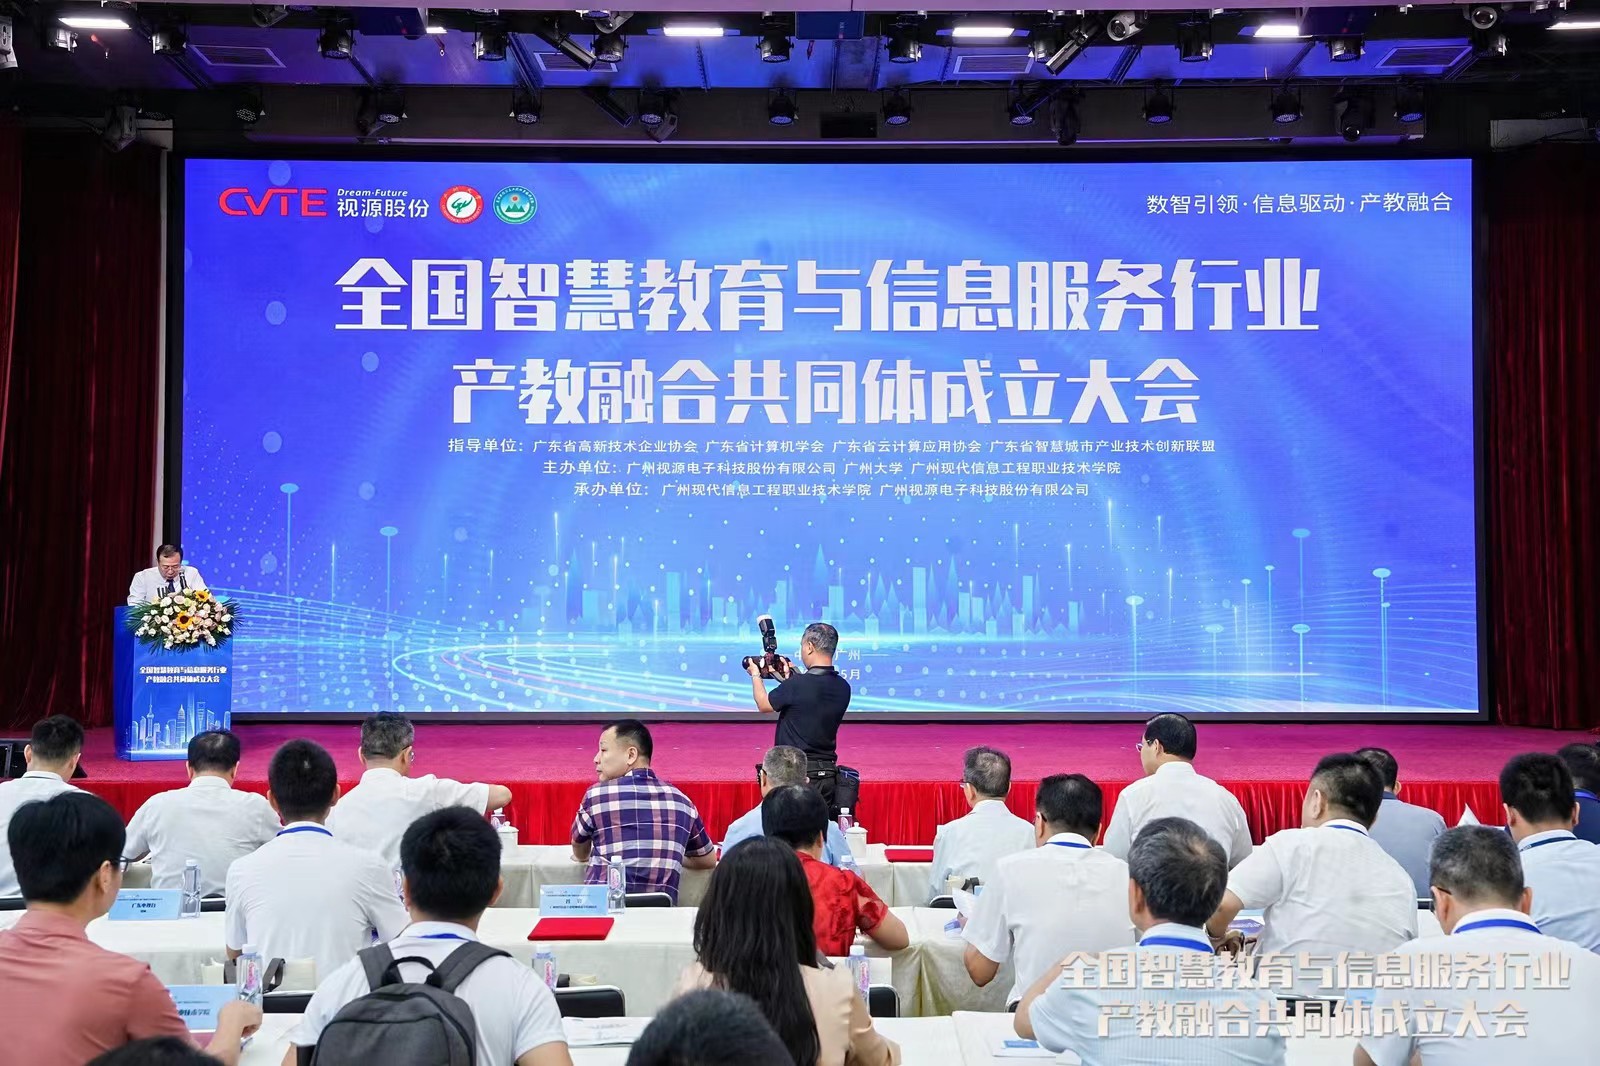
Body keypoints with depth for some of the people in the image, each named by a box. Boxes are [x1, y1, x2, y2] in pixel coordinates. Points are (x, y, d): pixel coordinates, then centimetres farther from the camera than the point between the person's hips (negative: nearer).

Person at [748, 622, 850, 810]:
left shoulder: (797, 685, -17)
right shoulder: (843, 688, 2)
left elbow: (763, 705, 0)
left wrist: (755, 675, 17)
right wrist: (789, 678, 25)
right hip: (828, 772, 6)